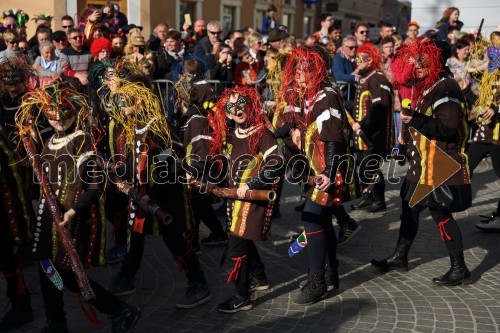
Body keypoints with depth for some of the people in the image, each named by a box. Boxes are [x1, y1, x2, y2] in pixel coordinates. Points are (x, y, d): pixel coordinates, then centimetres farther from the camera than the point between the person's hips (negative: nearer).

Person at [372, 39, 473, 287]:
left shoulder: (446, 88, -17)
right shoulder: (428, 87, 14)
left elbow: (449, 128, -26)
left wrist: (416, 121, -30)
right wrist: (410, 135, 14)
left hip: (441, 167, -10)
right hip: (423, 164, 10)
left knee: (441, 214, -5)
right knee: (410, 207, 16)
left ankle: (459, 270, 7)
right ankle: (400, 257, 30)